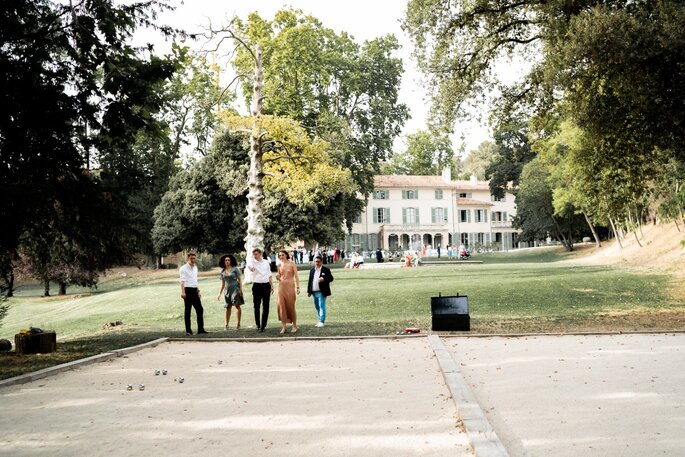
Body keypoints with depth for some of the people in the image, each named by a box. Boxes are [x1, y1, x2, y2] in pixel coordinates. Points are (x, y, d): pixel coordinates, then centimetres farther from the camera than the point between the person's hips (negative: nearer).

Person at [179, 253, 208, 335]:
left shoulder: (195, 268, 17)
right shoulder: (183, 268, -5)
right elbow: (182, 281, -13)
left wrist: (198, 291, 21)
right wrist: (183, 292, -23)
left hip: (194, 290, 7)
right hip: (188, 290, -7)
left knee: (200, 309, 5)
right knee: (187, 311, -2)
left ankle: (200, 329, 12)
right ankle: (188, 330, 3)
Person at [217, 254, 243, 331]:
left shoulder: (235, 269, -2)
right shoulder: (222, 271, 10)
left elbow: (240, 279, -1)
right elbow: (222, 283, 16)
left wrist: (241, 289, -11)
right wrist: (219, 293, 12)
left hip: (235, 288, -4)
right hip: (227, 290, 4)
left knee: (237, 305, -11)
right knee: (228, 308, 6)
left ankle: (238, 324, -9)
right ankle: (226, 325, 14)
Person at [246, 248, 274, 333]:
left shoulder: (266, 262, 9)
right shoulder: (252, 261, -1)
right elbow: (249, 264, -28)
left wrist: (272, 286, 11)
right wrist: (250, 267, -52)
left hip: (266, 285, 2)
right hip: (256, 285, -2)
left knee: (266, 306, 2)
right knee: (256, 306, 3)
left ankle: (263, 326, 9)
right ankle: (258, 325, 12)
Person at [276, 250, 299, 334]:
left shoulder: (292, 264, 0)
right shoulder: (280, 266, 11)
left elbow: (296, 276, -2)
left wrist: (297, 287, -10)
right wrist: (278, 278, -4)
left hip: (290, 286, -4)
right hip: (281, 287, 4)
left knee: (291, 306, -1)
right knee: (281, 306, -3)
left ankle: (294, 326, 10)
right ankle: (283, 327, 0)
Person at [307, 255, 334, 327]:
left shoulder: (326, 270, -2)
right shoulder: (312, 270, 14)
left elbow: (331, 278, -5)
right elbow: (310, 281, 16)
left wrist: (324, 279, -24)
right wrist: (308, 291, 13)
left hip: (322, 292, -6)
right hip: (314, 292, 6)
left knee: (322, 306, -9)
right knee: (317, 307, 11)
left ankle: (321, 321, -8)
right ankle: (320, 320, 21)